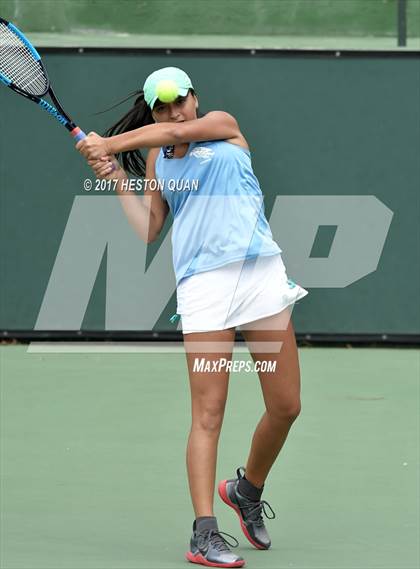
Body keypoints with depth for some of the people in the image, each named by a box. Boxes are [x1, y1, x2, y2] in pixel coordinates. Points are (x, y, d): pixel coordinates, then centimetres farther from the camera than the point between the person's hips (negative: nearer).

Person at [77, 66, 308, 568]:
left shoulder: (224, 126, 10)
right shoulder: (156, 160, 15)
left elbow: (179, 132, -10)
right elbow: (148, 231, 13)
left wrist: (110, 143, -10)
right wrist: (117, 180, 6)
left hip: (262, 273, 0)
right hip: (204, 283, 0)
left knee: (285, 407, 3)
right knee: (208, 413, -10)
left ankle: (247, 490, 29)